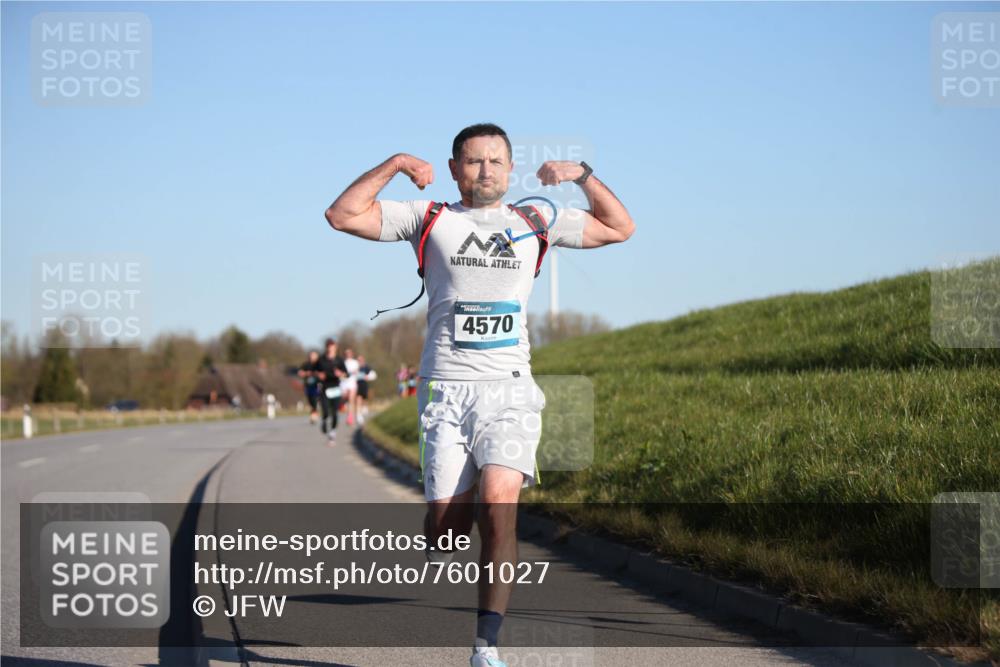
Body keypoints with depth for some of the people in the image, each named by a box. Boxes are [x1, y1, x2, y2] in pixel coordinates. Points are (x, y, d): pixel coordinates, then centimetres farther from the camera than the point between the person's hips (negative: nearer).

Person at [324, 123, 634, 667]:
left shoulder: (534, 223, 15)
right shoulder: (430, 219, 10)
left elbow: (620, 228, 21)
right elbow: (342, 215, 3)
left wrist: (583, 174, 7)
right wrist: (394, 165, -6)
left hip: (510, 388, 1)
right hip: (445, 387, 0)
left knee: (498, 507, -18)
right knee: (445, 524, -10)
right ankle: (442, 539, 28)